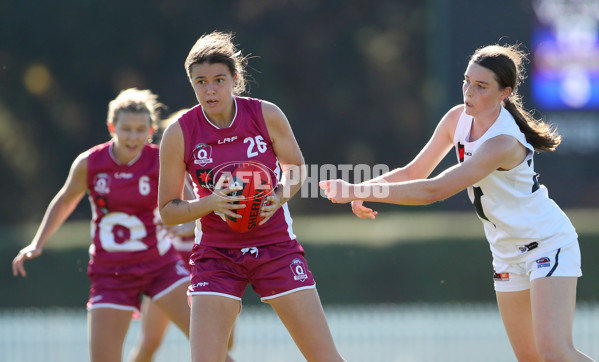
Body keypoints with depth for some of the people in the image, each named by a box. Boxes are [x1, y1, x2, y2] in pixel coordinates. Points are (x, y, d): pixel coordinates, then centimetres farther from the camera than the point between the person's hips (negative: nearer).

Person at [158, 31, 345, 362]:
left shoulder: (267, 115, -8)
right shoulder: (179, 133, -10)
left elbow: (295, 168, 9)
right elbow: (167, 210, -4)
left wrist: (279, 199, -12)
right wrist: (209, 203, -22)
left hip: (275, 246, 1)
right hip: (216, 256, -1)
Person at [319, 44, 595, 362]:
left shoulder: (503, 143, -31)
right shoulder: (458, 118, -6)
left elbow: (433, 191, -34)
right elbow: (414, 173, 2)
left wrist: (357, 191, -34)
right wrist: (362, 190, -16)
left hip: (549, 243, -8)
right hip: (508, 252, 8)